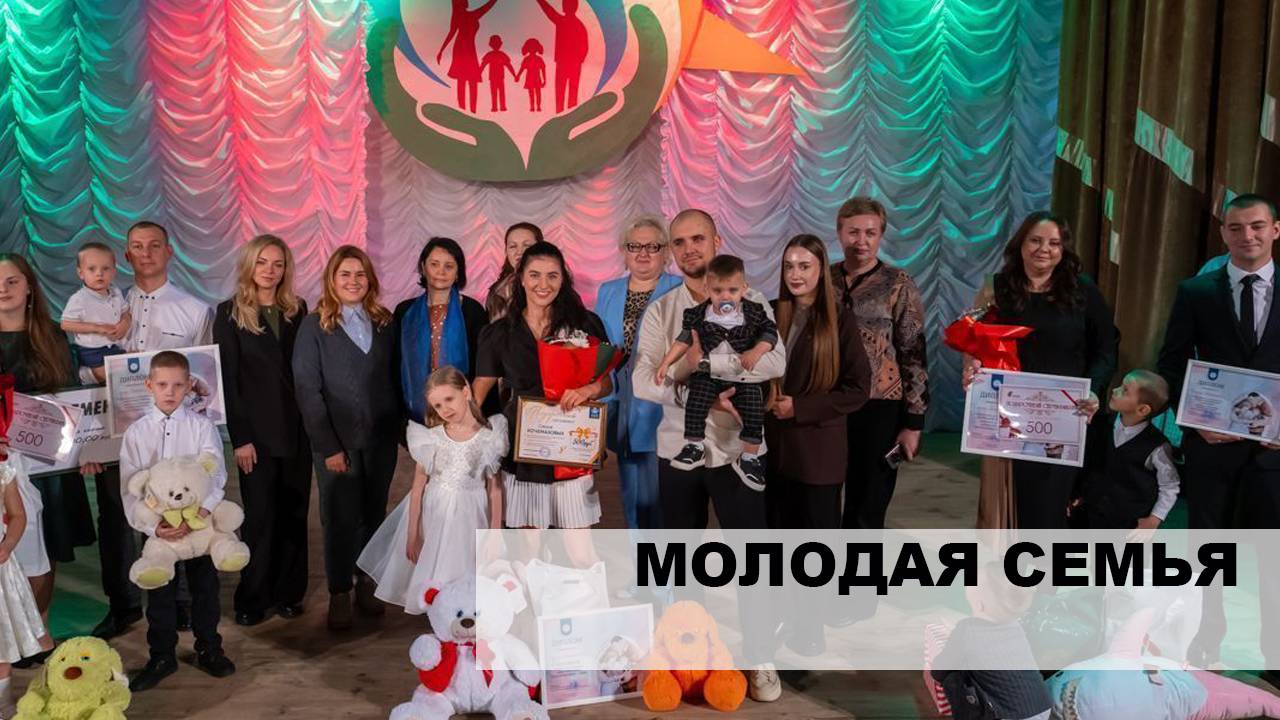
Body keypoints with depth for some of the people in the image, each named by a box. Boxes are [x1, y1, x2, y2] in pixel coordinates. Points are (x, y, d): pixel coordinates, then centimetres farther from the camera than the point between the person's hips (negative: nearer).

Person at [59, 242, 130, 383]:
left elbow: (125, 313, 14)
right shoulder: (78, 299, -16)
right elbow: (66, 325, -17)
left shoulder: (116, 293, 2)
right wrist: (97, 328, -22)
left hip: (115, 347, 6)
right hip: (92, 352, -6)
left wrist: (125, 323, -11)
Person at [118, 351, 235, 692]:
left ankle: (208, 649, 30)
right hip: (157, 527, 1)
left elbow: (215, 476, -15)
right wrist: (152, 525, -20)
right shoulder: (136, 432, -3)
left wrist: (196, 516, -29)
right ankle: (162, 656, 29)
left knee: (205, 588, 11)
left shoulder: (201, 426, -7)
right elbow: (130, 488, -6)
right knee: (160, 594, 11)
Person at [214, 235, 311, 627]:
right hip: (257, 430, -3)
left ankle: (287, 592, 20)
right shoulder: (229, 313, -2)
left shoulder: (297, 310, 7)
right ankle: (252, 599, 17)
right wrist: (240, 437, -9)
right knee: (259, 515, 3)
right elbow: (227, 379, -5)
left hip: (297, 428, 3)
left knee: (293, 514, 8)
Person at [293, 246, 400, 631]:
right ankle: (339, 594, 20)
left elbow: (394, 380, 7)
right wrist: (328, 447, -11)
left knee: (374, 513, 9)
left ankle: (367, 583, 24)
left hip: (381, 439, 3)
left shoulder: (384, 323, 7)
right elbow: (307, 389, -6)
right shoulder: (313, 326, -2)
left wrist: (402, 428, -2)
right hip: (337, 441, -3)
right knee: (340, 519, 5)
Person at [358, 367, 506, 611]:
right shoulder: (430, 439, -6)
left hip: (471, 519, -1)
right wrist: (412, 534, 2)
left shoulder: (489, 437, -8)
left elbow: (495, 490, -3)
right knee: (434, 587, 8)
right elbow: (418, 488, 0)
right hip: (433, 516, 1)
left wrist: (495, 535, -2)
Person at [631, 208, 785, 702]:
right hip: (677, 451, 2)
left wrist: (704, 360, -23)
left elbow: (774, 363, -19)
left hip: (738, 450, -2)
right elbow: (642, 381, -10)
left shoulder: (750, 303, -2)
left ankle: (759, 660, 21)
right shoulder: (659, 311, 2)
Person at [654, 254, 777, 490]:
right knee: (696, 401, -21)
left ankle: (749, 457, 0)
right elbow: (683, 340, 6)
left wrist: (756, 352, -17)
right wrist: (665, 363, 1)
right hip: (707, 373, 0)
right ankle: (694, 447, -5)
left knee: (754, 410, -14)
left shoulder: (754, 313, -1)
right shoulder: (699, 314, 0)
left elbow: (770, 334, 1)